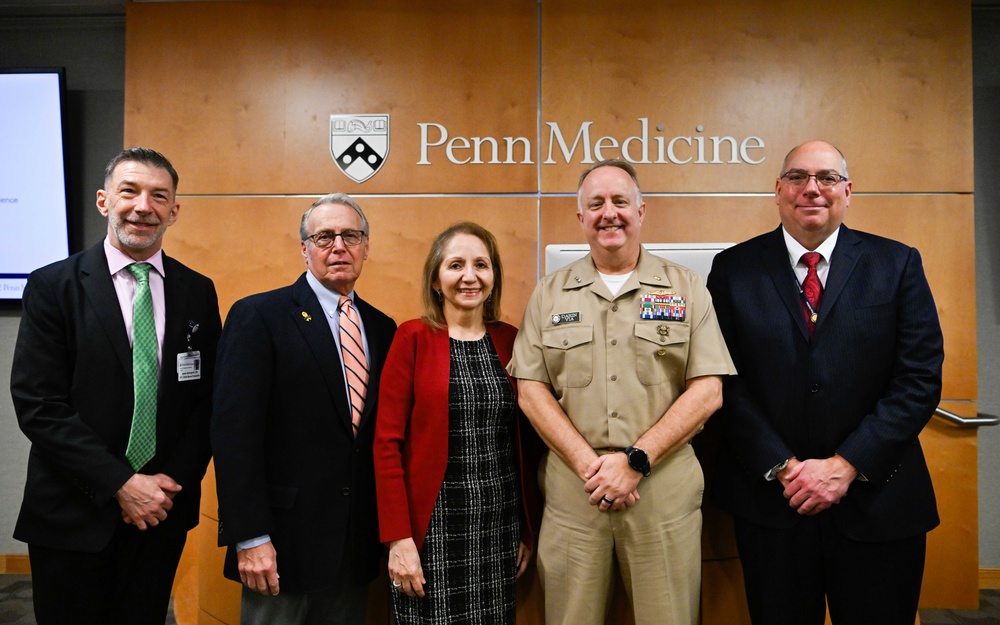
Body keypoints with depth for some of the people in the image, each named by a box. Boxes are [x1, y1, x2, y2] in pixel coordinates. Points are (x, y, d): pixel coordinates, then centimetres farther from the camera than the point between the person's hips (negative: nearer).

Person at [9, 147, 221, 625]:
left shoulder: (198, 292, 3)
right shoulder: (52, 287, -6)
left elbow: (209, 399, 4)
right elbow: (37, 405, -11)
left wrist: (174, 481, -7)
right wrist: (120, 484, -15)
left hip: (163, 511, 3)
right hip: (72, 515, -2)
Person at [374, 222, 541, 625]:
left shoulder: (510, 340, 5)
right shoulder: (412, 338, -6)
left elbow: (525, 441, 8)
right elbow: (387, 443, -8)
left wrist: (528, 530, 8)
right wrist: (398, 538, -12)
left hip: (500, 528, 4)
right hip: (433, 528, -3)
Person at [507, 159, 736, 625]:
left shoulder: (685, 289, 4)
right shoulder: (549, 294, 8)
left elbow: (707, 391, -2)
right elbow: (531, 390, 2)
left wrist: (636, 461, -11)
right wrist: (588, 464, -9)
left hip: (664, 486, -1)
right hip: (572, 486, 1)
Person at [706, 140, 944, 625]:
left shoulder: (898, 264, 2)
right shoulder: (735, 269, 0)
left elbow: (920, 378, -4)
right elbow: (726, 381, -4)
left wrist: (845, 466, -12)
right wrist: (783, 468, -11)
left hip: (877, 501, 1)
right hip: (770, 498, 0)